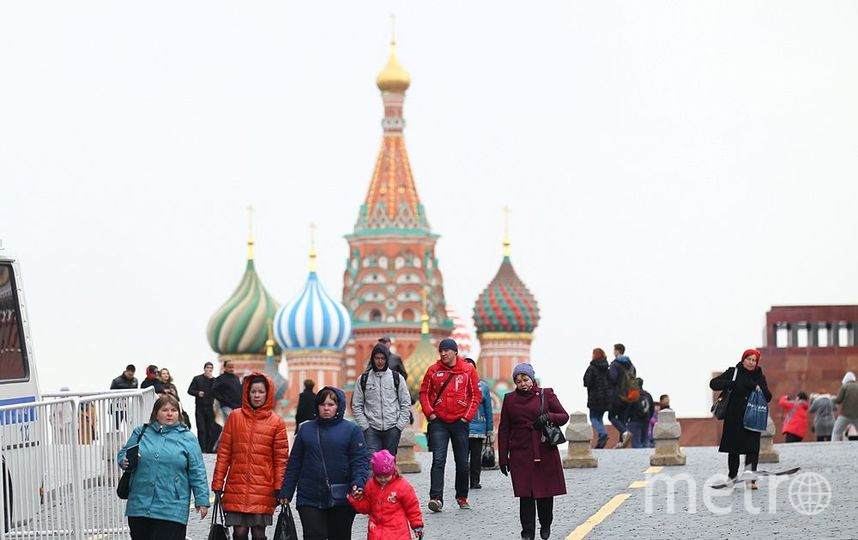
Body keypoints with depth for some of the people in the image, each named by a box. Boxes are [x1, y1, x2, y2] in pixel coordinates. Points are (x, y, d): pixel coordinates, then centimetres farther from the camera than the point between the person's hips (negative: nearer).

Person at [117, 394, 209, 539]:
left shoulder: (187, 439, 5)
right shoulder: (141, 433, 11)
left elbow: (197, 473, 4)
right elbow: (123, 453, 18)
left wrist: (202, 500, 0)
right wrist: (125, 462, -6)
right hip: (139, 507, 3)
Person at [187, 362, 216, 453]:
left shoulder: (214, 380, 8)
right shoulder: (197, 379, 7)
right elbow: (190, 390, 6)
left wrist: (212, 379, -13)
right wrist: (198, 393, -13)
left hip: (210, 407, 1)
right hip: (200, 407, -1)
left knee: (211, 429, 1)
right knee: (201, 429, -4)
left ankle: (209, 448, 7)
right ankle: (202, 449, -3)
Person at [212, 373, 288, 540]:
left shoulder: (276, 422, 4)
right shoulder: (235, 417, 6)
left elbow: (281, 458, 4)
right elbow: (224, 453, 6)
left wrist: (280, 489, -3)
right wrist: (217, 484, 3)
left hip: (263, 490, -1)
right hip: (236, 487, 1)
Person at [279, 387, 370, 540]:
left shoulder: (351, 430, 2)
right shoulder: (306, 429, 10)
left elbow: (360, 461, -4)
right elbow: (294, 463, 12)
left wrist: (358, 484, -21)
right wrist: (286, 492, 8)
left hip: (341, 499, -1)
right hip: (309, 499, 1)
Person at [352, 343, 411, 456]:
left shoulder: (397, 378, 6)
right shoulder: (363, 379, 5)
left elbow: (406, 404, 7)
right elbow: (356, 406, 6)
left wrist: (399, 425, -2)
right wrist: (364, 426, -4)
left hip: (392, 429, 1)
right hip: (371, 429, -1)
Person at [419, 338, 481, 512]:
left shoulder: (468, 370, 1)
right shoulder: (433, 370, 3)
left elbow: (476, 395, 4)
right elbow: (424, 393, 6)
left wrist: (467, 416, -3)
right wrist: (430, 413, -5)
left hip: (460, 421, 1)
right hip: (438, 422, -1)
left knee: (462, 462, 9)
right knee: (438, 460, -12)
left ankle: (462, 497, 24)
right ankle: (436, 498, -19)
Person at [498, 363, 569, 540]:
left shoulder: (546, 395, 4)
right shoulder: (510, 399, 7)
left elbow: (564, 416, 7)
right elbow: (504, 430, 10)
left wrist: (548, 416, -14)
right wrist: (503, 458, 6)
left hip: (545, 452, 0)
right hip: (521, 454, 0)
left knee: (545, 492, 4)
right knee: (525, 494, -4)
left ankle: (546, 525, 26)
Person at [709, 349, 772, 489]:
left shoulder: (759, 377, 11)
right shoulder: (733, 372, 3)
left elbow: (768, 398, 7)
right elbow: (714, 383, -4)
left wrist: (759, 388, -12)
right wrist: (732, 384, -17)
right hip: (734, 418, -1)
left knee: (752, 449, -10)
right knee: (733, 449, 6)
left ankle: (751, 479, -13)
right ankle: (732, 476, 22)